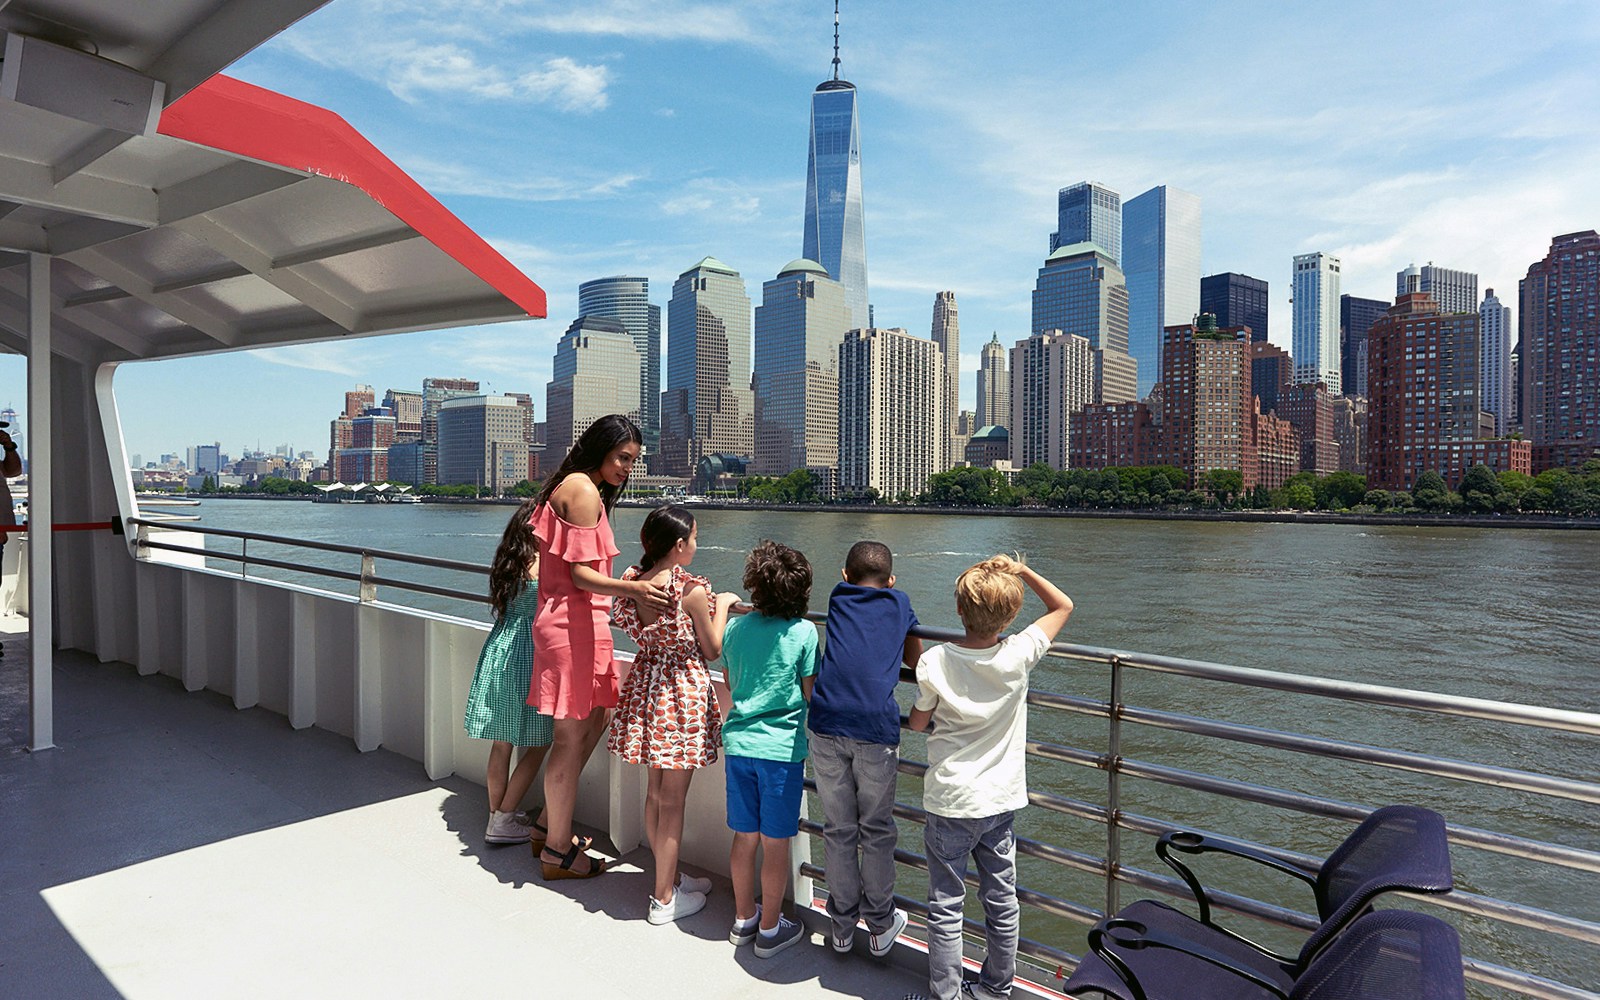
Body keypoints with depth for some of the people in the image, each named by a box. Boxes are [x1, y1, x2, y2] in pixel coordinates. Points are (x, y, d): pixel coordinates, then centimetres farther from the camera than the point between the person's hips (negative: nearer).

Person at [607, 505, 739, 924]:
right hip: (683, 690, -7)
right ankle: (664, 898, 18)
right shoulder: (693, 589, -20)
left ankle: (671, 876, 36)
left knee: (656, 792, 19)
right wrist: (722, 605, 4)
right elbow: (713, 650, -9)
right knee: (672, 799, 5)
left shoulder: (632, 580, -2)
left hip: (646, 684, 7)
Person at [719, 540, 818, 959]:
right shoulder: (804, 632, -11)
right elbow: (811, 695, -5)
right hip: (782, 749, -4)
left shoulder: (735, 628, 1)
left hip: (739, 743, 4)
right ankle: (770, 928, 22)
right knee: (775, 843, 9)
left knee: (744, 838, 16)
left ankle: (743, 919, 32)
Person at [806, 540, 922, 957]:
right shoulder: (899, 602, 13)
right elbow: (917, 661, 21)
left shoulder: (838, 598, 17)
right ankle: (880, 925, 25)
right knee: (876, 830, 13)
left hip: (827, 724, 2)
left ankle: (842, 927, 24)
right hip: (876, 727, -1)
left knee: (838, 830, 12)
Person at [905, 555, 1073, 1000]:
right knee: (1001, 900, 18)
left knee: (946, 904, 9)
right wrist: (1020, 570, -2)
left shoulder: (934, 662, -17)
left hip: (949, 802, -3)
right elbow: (1063, 605, 3)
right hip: (1001, 800, 3)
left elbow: (917, 723, -1)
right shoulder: (1018, 655, -13)